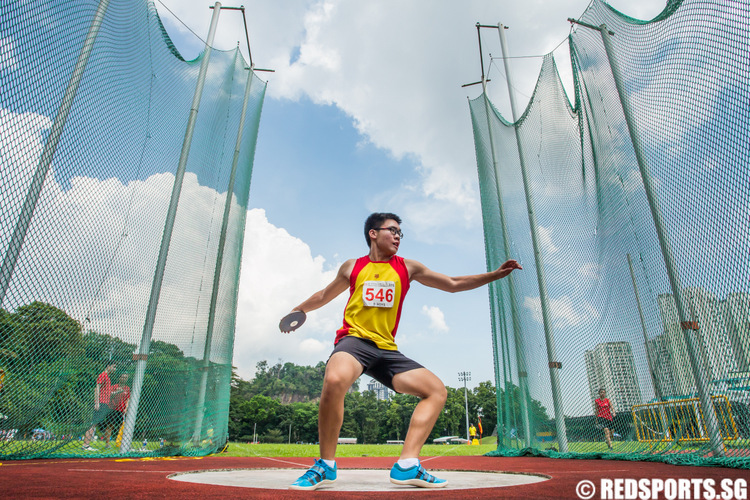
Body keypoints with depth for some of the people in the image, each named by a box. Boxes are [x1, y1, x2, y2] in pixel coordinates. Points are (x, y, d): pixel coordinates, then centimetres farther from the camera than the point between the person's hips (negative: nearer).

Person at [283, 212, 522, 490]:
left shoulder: (407, 268, 12)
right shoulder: (352, 268, 10)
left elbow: (453, 284, 16)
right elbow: (324, 296, 26)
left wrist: (496, 274, 12)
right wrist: (298, 310, 28)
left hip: (386, 349, 4)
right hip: (354, 340, -4)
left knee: (437, 390, -6)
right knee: (334, 381, -35)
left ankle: (406, 465, -5)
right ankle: (325, 465, -13)